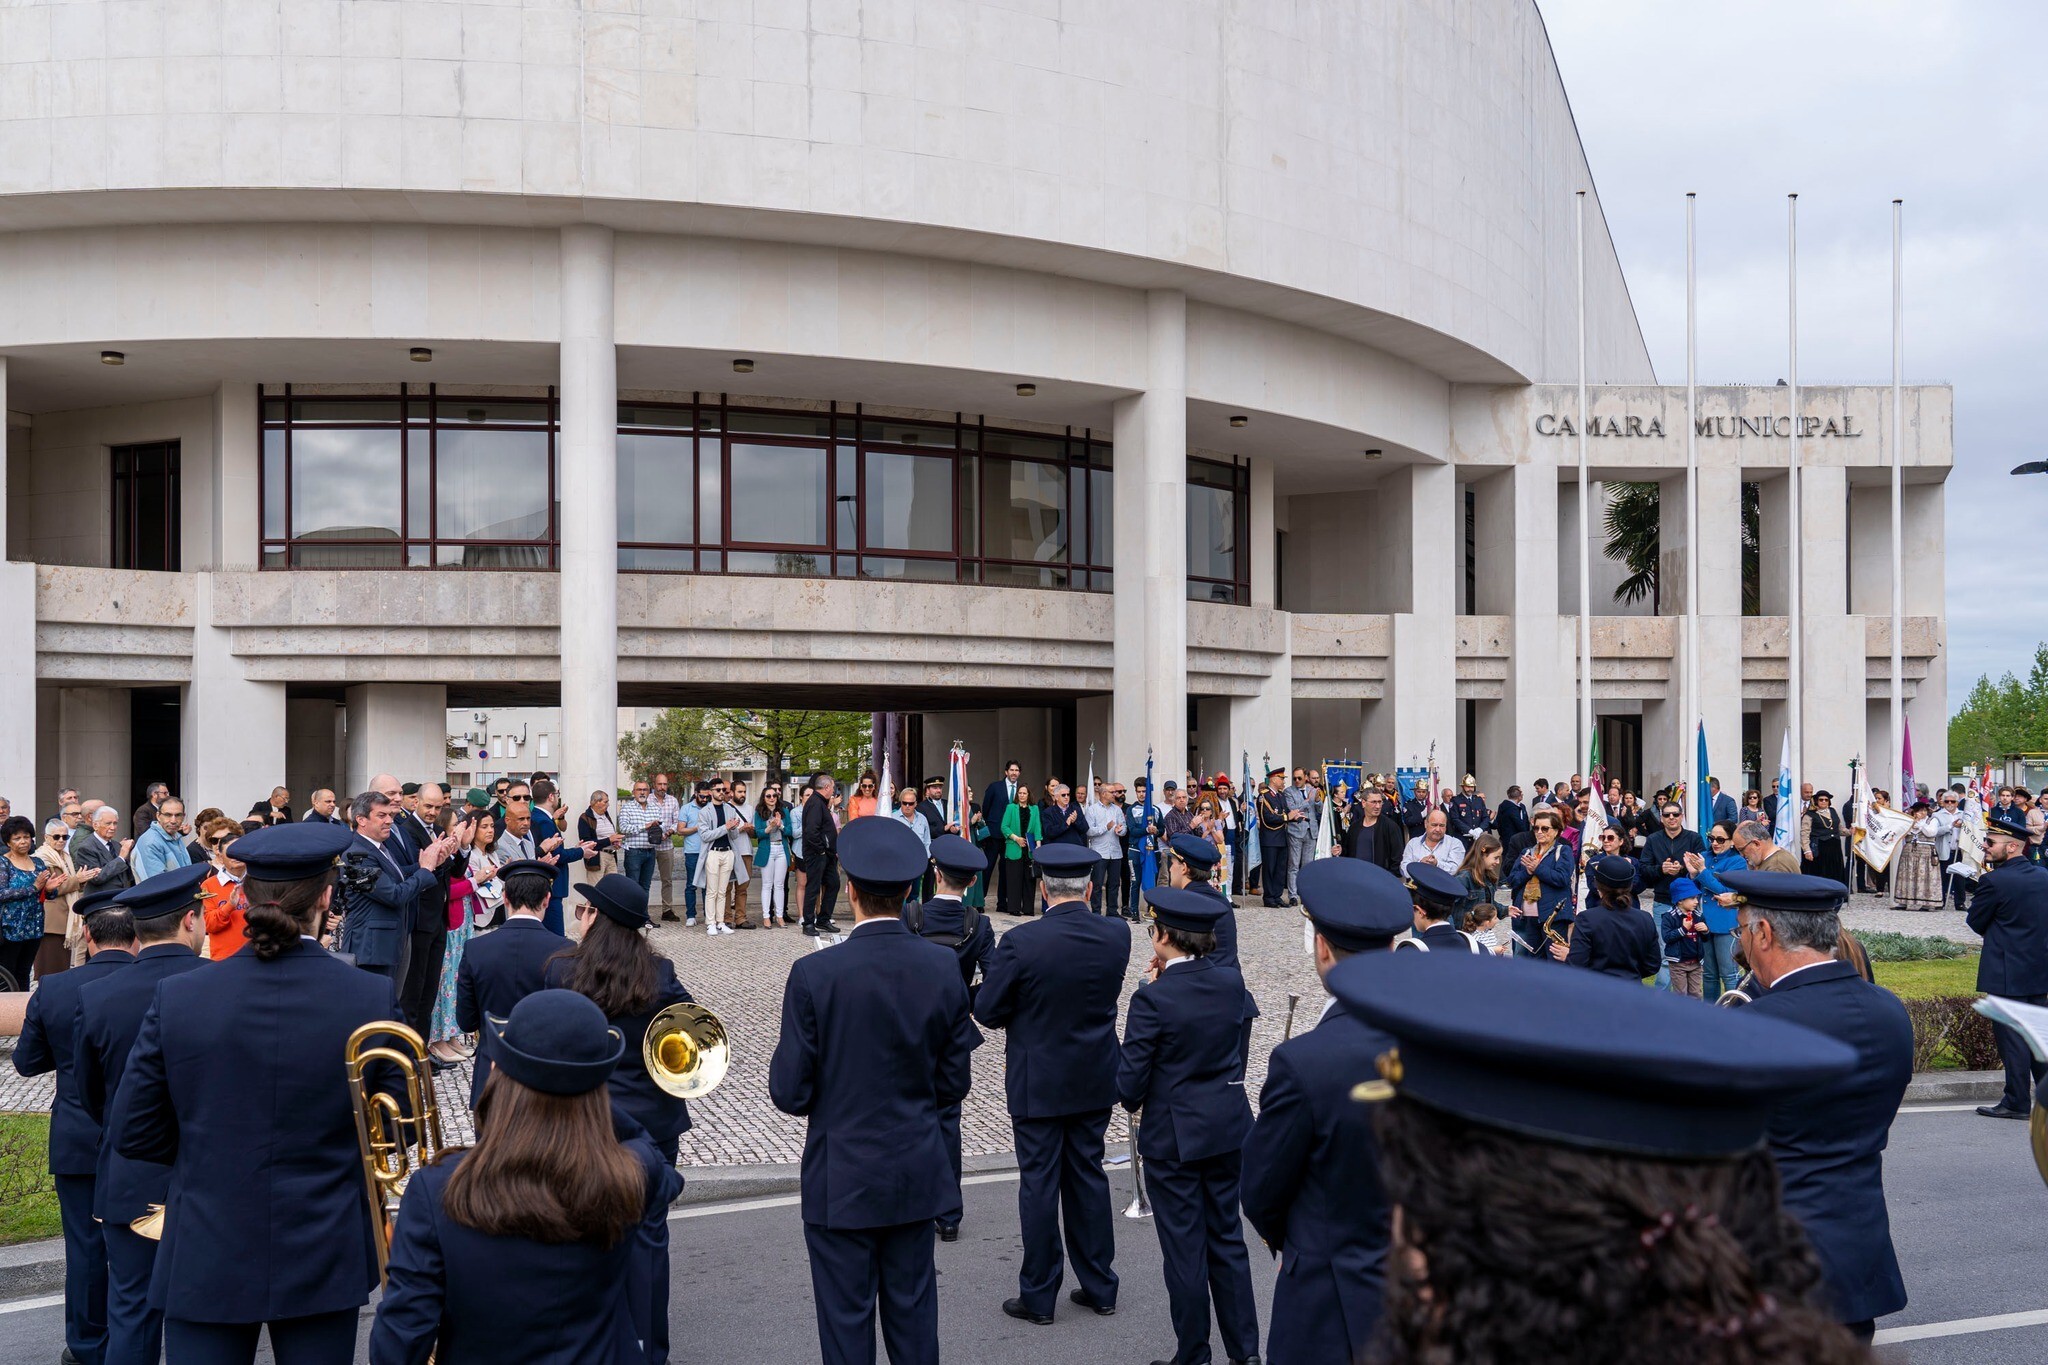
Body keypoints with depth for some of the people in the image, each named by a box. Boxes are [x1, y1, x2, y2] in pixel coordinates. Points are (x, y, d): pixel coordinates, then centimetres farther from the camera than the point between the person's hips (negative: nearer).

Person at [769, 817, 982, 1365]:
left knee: (847, 1321, 9)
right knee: (914, 1311, 17)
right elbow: (954, 1083, 0)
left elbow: (790, 1093, -13)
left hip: (841, 1180, -3)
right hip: (917, 1173, 3)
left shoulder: (815, 974, -18)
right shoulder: (944, 968, -7)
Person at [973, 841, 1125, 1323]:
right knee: (1088, 1176, 16)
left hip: (1037, 1083, -4)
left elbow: (987, 1011, -12)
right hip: (1095, 1080, 4)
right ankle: (1099, 1287, 26)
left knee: (1039, 1184, 6)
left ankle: (1038, 1297, 17)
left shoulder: (1020, 942, -21)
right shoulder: (1117, 937, -8)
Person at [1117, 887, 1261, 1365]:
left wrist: (1136, 1104, 9)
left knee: (1184, 1248, 7)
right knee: (1227, 1239, 17)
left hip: (1173, 1135, -5)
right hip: (1229, 1128, 6)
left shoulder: (1154, 998, -20)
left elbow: (1129, 1081, -16)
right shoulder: (1232, 982, -3)